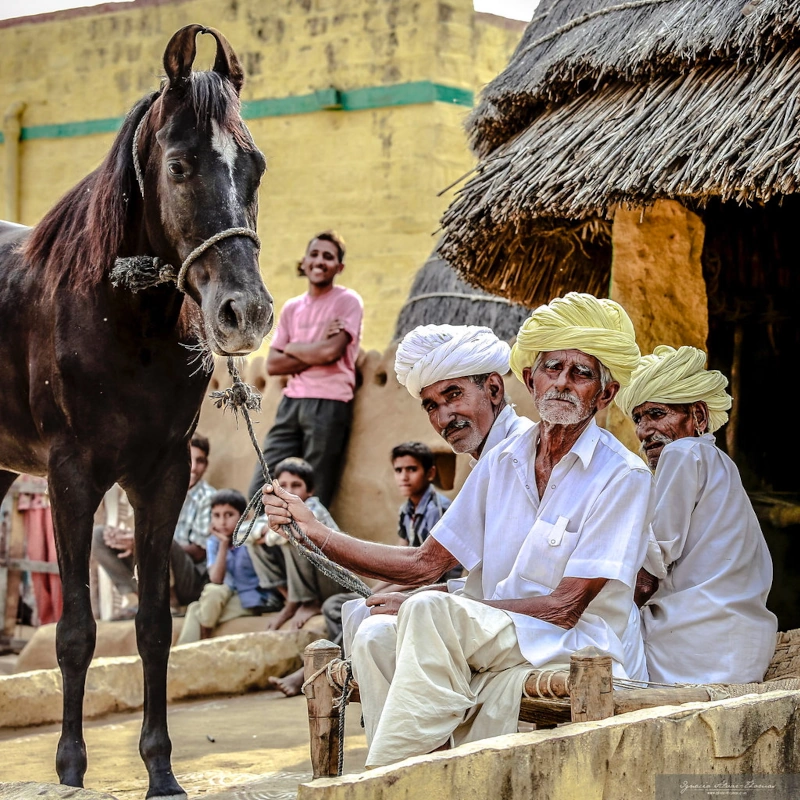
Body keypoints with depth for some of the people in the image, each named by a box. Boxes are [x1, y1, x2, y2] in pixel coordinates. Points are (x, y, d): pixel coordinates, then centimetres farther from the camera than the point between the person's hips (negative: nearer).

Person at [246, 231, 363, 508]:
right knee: (260, 489, -2)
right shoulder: (292, 308, 15)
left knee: (314, 500, -4)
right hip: (292, 400, 5)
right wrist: (315, 352, -5)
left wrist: (292, 348, 3)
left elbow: (331, 352, -13)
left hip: (329, 403, -5)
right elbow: (272, 365, 8)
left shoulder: (347, 301, 0)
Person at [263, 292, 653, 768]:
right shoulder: (501, 464, 13)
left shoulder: (624, 476, -7)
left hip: (572, 651, -6)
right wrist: (314, 531, 2)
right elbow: (426, 564, 13)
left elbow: (566, 607, -12)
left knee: (428, 610, -30)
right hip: (492, 642, 6)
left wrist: (435, 610, -16)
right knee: (378, 636, -22)